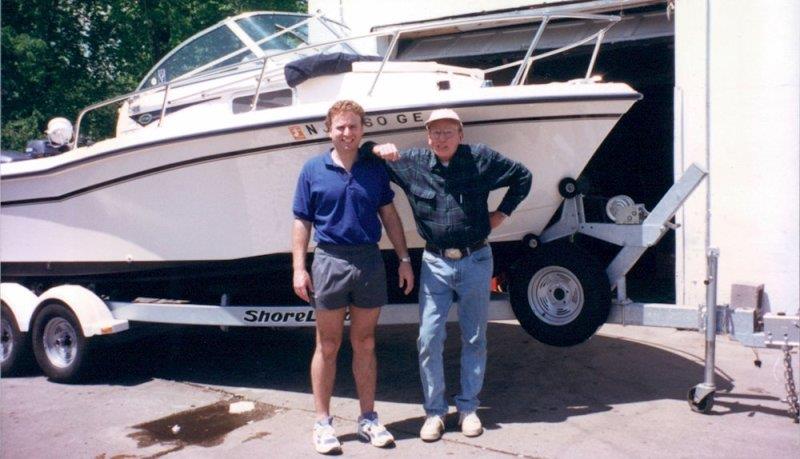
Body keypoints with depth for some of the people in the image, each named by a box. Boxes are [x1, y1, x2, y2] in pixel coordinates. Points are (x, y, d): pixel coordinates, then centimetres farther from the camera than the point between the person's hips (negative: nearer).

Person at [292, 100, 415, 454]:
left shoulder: (374, 168, 6)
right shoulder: (313, 170, 2)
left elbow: (389, 215, 9)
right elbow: (302, 222, 2)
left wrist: (404, 259, 5)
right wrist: (299, 268, -5)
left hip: (370, 260, 2)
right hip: (330, 261, -2)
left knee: (365, 344, 12)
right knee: (327, 346, 7)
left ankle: (368, 418, 24)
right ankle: (322, 422, 19)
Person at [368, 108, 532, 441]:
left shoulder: (482, 158, -2)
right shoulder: (411, 163, -1)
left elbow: (523, 176, 10)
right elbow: (365, 150, 8)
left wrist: (502, 213, 3)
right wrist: (378, 149, -15)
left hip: (476, 261, 0)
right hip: (435, 264, 0)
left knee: (474, 339, 10)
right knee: (428, 340, -2)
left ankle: (468, 408, 25)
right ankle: (434, 411, 15)